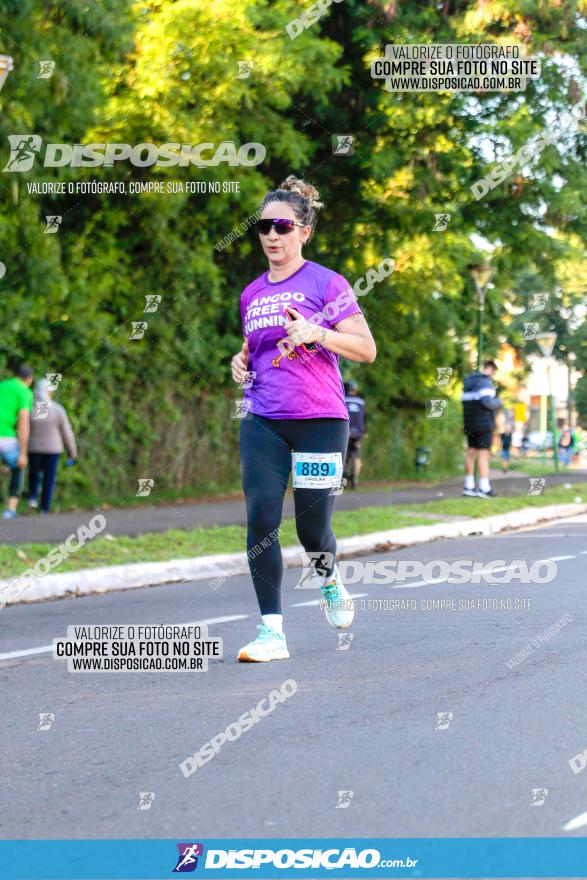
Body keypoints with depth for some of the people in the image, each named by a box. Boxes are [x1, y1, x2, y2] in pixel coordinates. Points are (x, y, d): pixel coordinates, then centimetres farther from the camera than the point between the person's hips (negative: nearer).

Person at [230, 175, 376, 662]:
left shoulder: (326, 283, -2)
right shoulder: (251, 293, 14)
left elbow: (366, 349, -4)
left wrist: (317, 333, -18)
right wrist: (241, 362, 7)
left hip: (320, 420, -4)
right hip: (262, 422, 4)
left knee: (313, 530, 1)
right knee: (261, 520, -11)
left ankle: (329, 580, 37)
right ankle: (272, 631, -8)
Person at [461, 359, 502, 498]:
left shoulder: (468, 382, 14)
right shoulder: (485, 382, -12)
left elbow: (466, 402, 14)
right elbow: (487, 402, -22)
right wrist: (498, 402, -2)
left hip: (470, 424, 8)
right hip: (484, 423, -8)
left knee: (471, 452, 10)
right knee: (484, 454, -8)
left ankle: (469, 486, 10)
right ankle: (484, 488, -11)